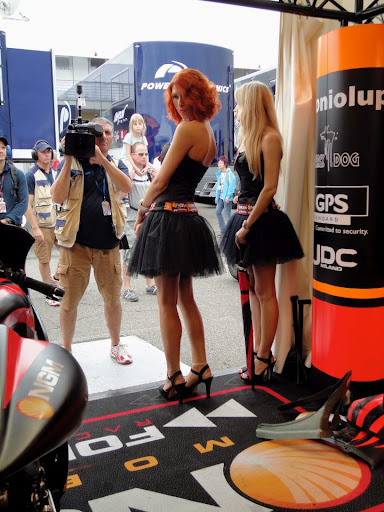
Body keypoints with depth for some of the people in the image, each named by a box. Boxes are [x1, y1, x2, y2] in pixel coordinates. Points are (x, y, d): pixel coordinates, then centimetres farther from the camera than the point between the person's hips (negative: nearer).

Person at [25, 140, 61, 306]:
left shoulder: (56, 174, 11)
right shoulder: (31, 175, -8)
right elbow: (27, 205, -12)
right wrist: (35, 228, -17)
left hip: (59, 222, 6)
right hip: (42, 225, -5)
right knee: (44, 260, 3)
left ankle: (56, 278, 26)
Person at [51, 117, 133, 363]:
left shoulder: (116, 165, 9)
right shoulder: (74, 164, 3)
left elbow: (126, 187, -14)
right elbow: (58, 197, -12)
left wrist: (101, 158, -22)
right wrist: (69, 160, -16)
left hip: (108, 243, 2)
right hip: (76, 241, -1)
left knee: (113, 298, 9)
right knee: (70, 299, 5)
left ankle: (116, 345, 27)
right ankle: (66, 349, 23)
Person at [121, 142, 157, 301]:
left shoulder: (151, 170, 10)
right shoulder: (127, 171, -6)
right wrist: (130, 179, -22)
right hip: (132, 218, -5)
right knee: (129, 253, -5)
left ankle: (150, 285, 22)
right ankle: (127, 289, 1)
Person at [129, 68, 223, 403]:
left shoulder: (187, 128, -11)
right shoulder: (209, 134, 16)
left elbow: (161, 179, -10)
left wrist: (142, 209, 5)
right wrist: (153, 207, 16)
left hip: (169, 217, -9)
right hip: (189, 217, 9)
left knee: (167, 301, -1)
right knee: (185, 298, 15)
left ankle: (174, 378, 7)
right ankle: (200, 368, 21)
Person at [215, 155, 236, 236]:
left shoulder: (229, 174, -11)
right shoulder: (219, 174, 12)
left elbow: (232, 185, -15)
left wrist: (228, 196, -20)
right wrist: (217, 196, 17)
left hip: (227, 197, -8)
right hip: (220, 196, 8)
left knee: (227, 214, -3)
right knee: (218, 212, 8)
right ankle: (223, 230, 19)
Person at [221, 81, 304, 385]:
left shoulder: (269, 137, -11)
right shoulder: (248, 138, 15)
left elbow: (269, 187, -17)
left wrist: (247, 225, -17)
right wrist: (242, 224, 9)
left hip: (262, 220, -9)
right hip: (245, 217, 9)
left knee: (265, 291, -1)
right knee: (253, 288, 12)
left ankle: (264, 357, 9)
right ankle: (259, 352, 21)